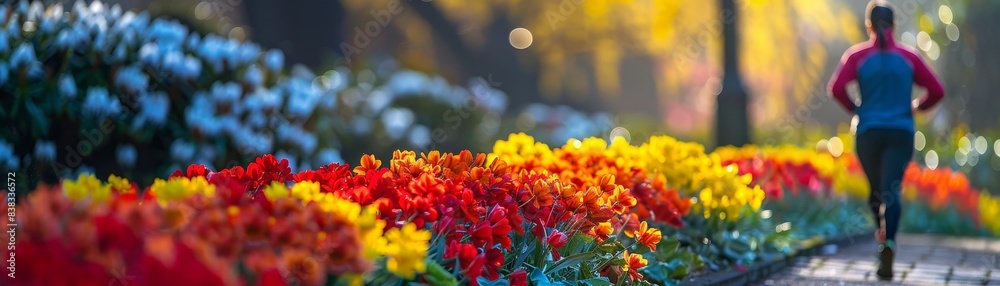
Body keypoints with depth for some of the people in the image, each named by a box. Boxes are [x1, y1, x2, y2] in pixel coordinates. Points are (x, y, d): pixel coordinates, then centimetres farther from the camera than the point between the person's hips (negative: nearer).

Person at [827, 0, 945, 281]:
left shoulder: (857, 55, 1)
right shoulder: (908, 57, 6)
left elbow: (837, 88, -13)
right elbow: (937, 91, 2)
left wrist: (855, 109, 3)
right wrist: (915, 107, 18)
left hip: (869, 132, 0)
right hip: (902, 132, 0)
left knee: (876, 189, 19)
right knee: (891, 190, -11)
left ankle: (883, 234, 25)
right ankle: (888, 243, -31)